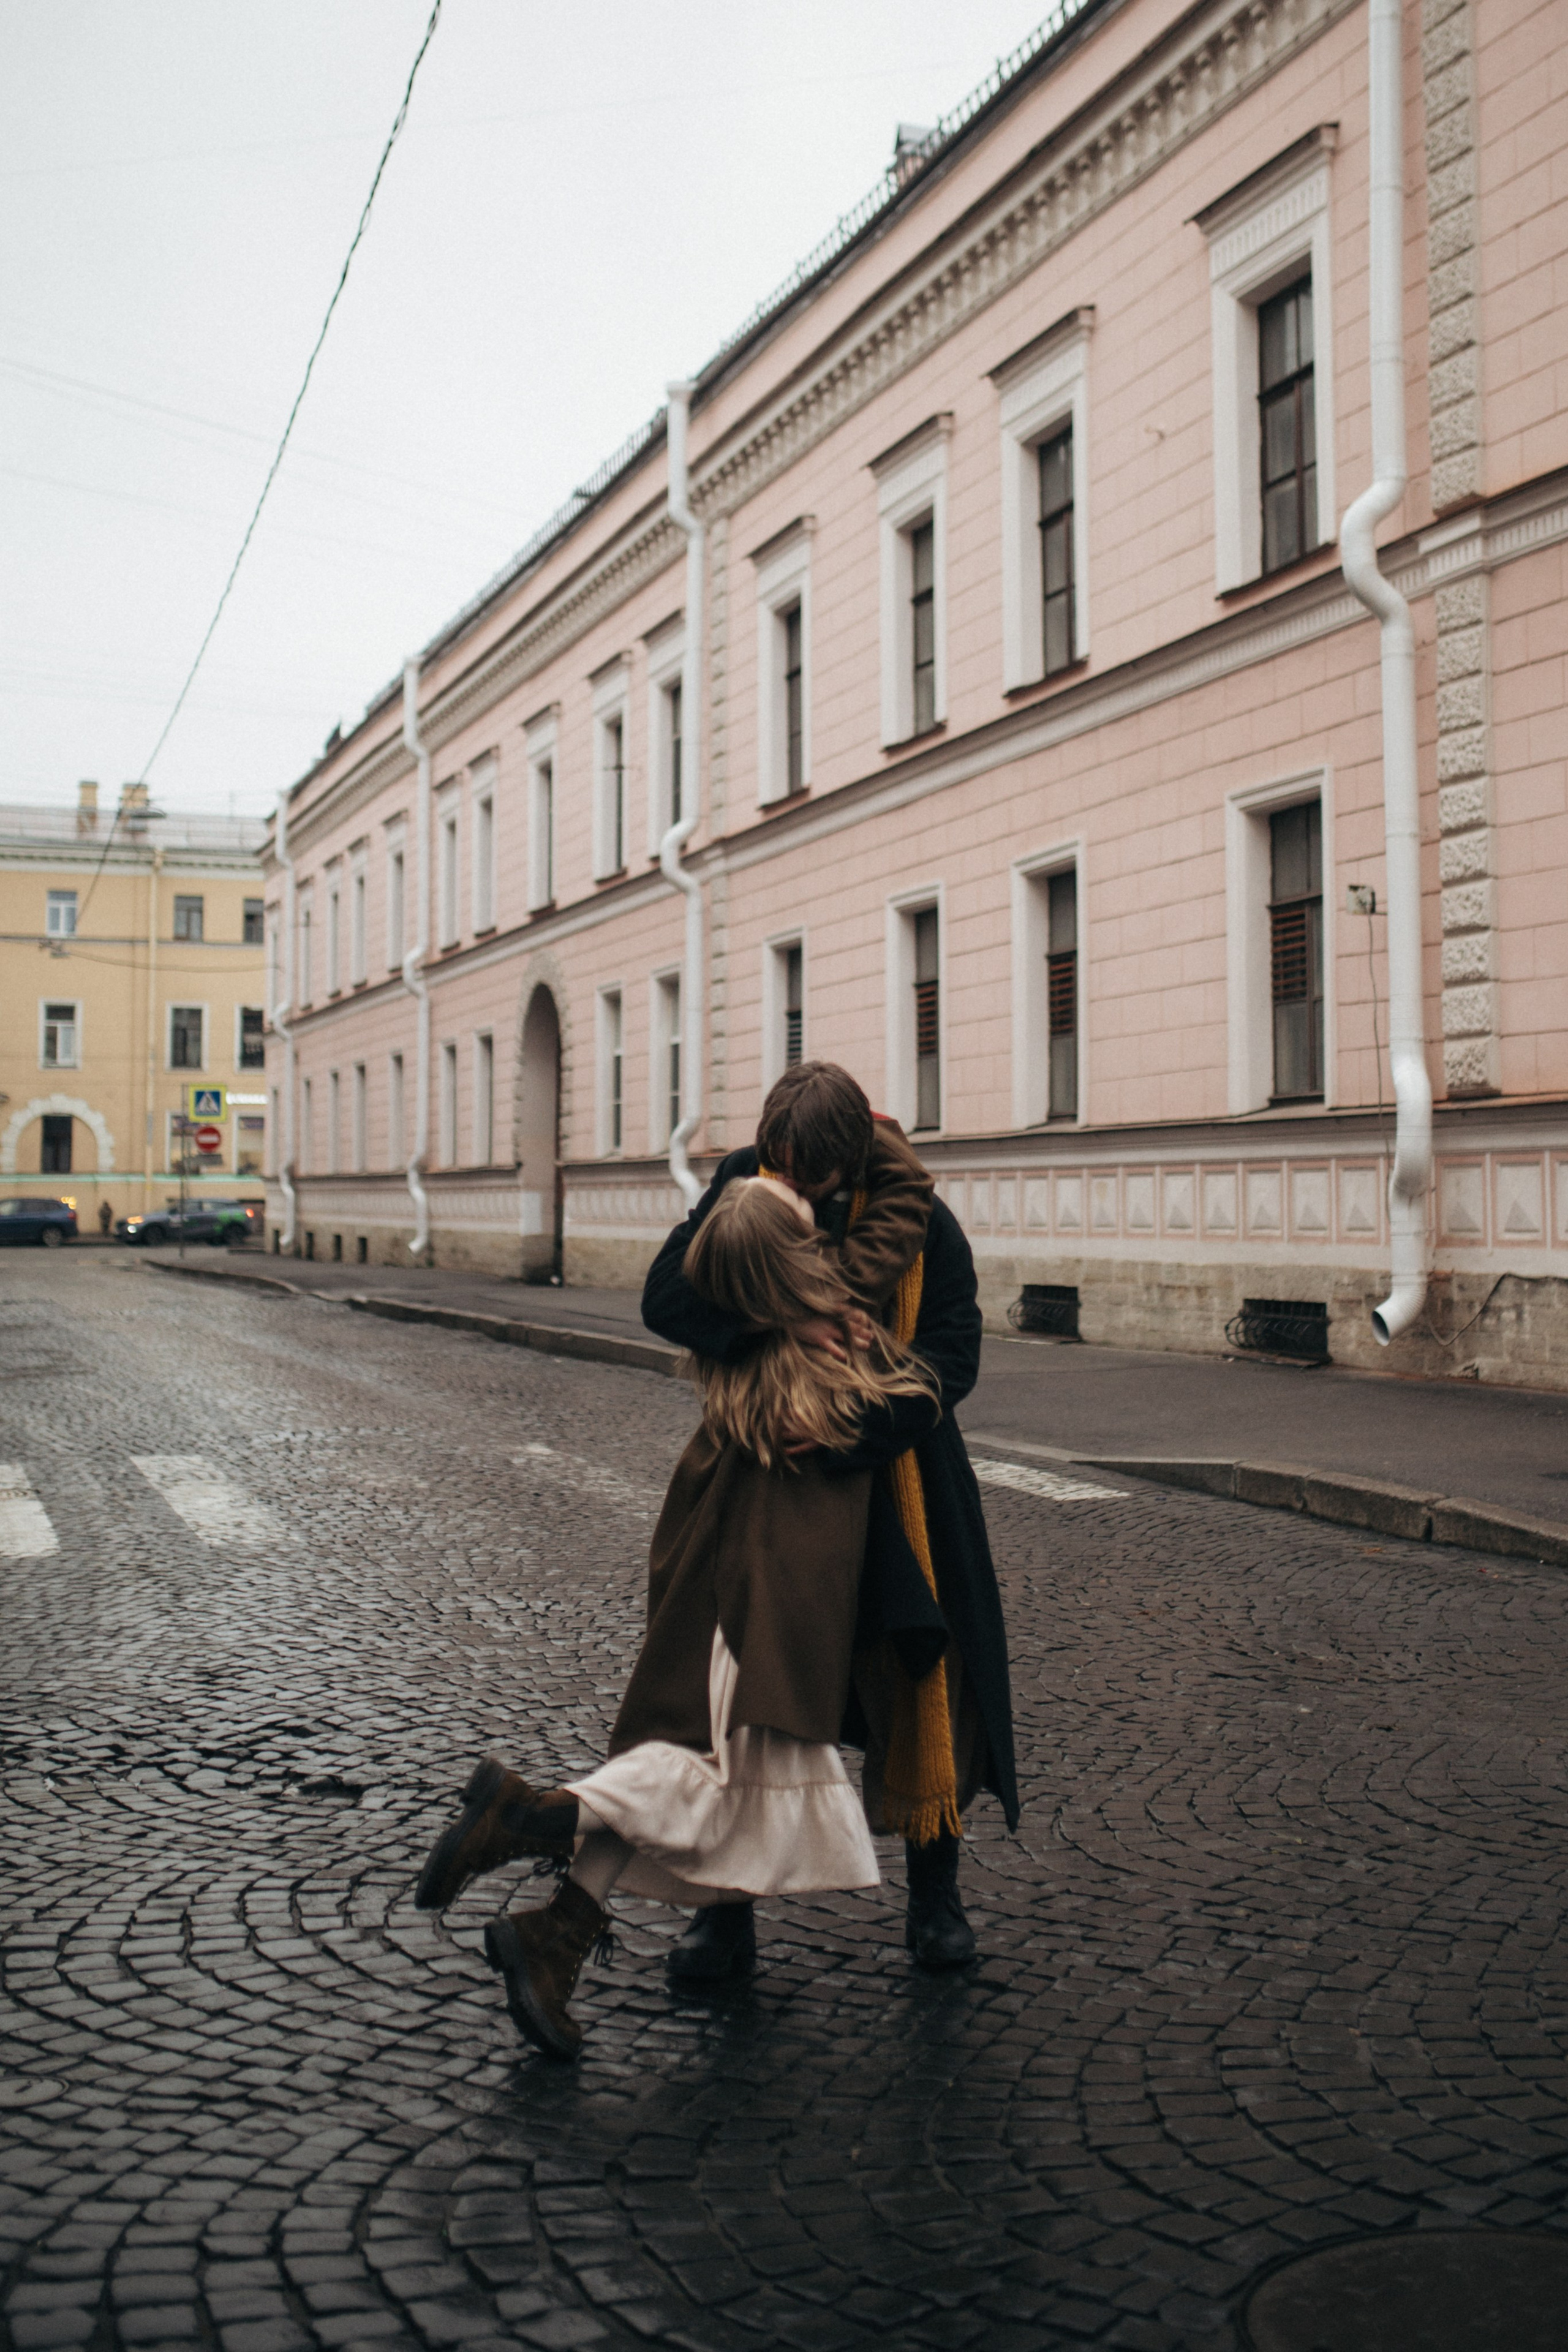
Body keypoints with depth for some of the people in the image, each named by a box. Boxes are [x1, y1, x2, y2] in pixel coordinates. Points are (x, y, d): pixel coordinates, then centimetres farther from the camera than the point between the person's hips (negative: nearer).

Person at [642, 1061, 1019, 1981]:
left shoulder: (922, 1222, -16)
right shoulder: (744, 1184, -11)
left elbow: (950, 1360, -18)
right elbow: (667, 1294, -19)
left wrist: (851, 1436, -31)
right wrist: (776, 1324, -34)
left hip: (894, 1478, -1)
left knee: (927, 1680, 1)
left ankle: (935, 1894, 20)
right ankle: (728, 1909, 13)